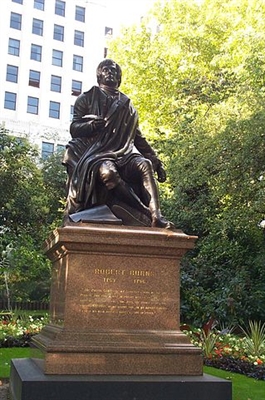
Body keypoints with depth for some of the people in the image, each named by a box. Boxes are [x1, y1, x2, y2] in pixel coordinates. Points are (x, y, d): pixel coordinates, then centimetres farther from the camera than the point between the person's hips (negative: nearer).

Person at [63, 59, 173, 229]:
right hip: (95, 152, -3)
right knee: (108, 172, -39)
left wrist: (156, 161, 16)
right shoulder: (87, 99, 16)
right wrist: (93, 124, -17)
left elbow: (138, 137, 26)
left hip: (124, 152, 3)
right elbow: (74, 129, 6)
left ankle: (156, 216, -43)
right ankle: (145, 213, -36)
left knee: (145, 165, -31)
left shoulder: (127, 105, 25)